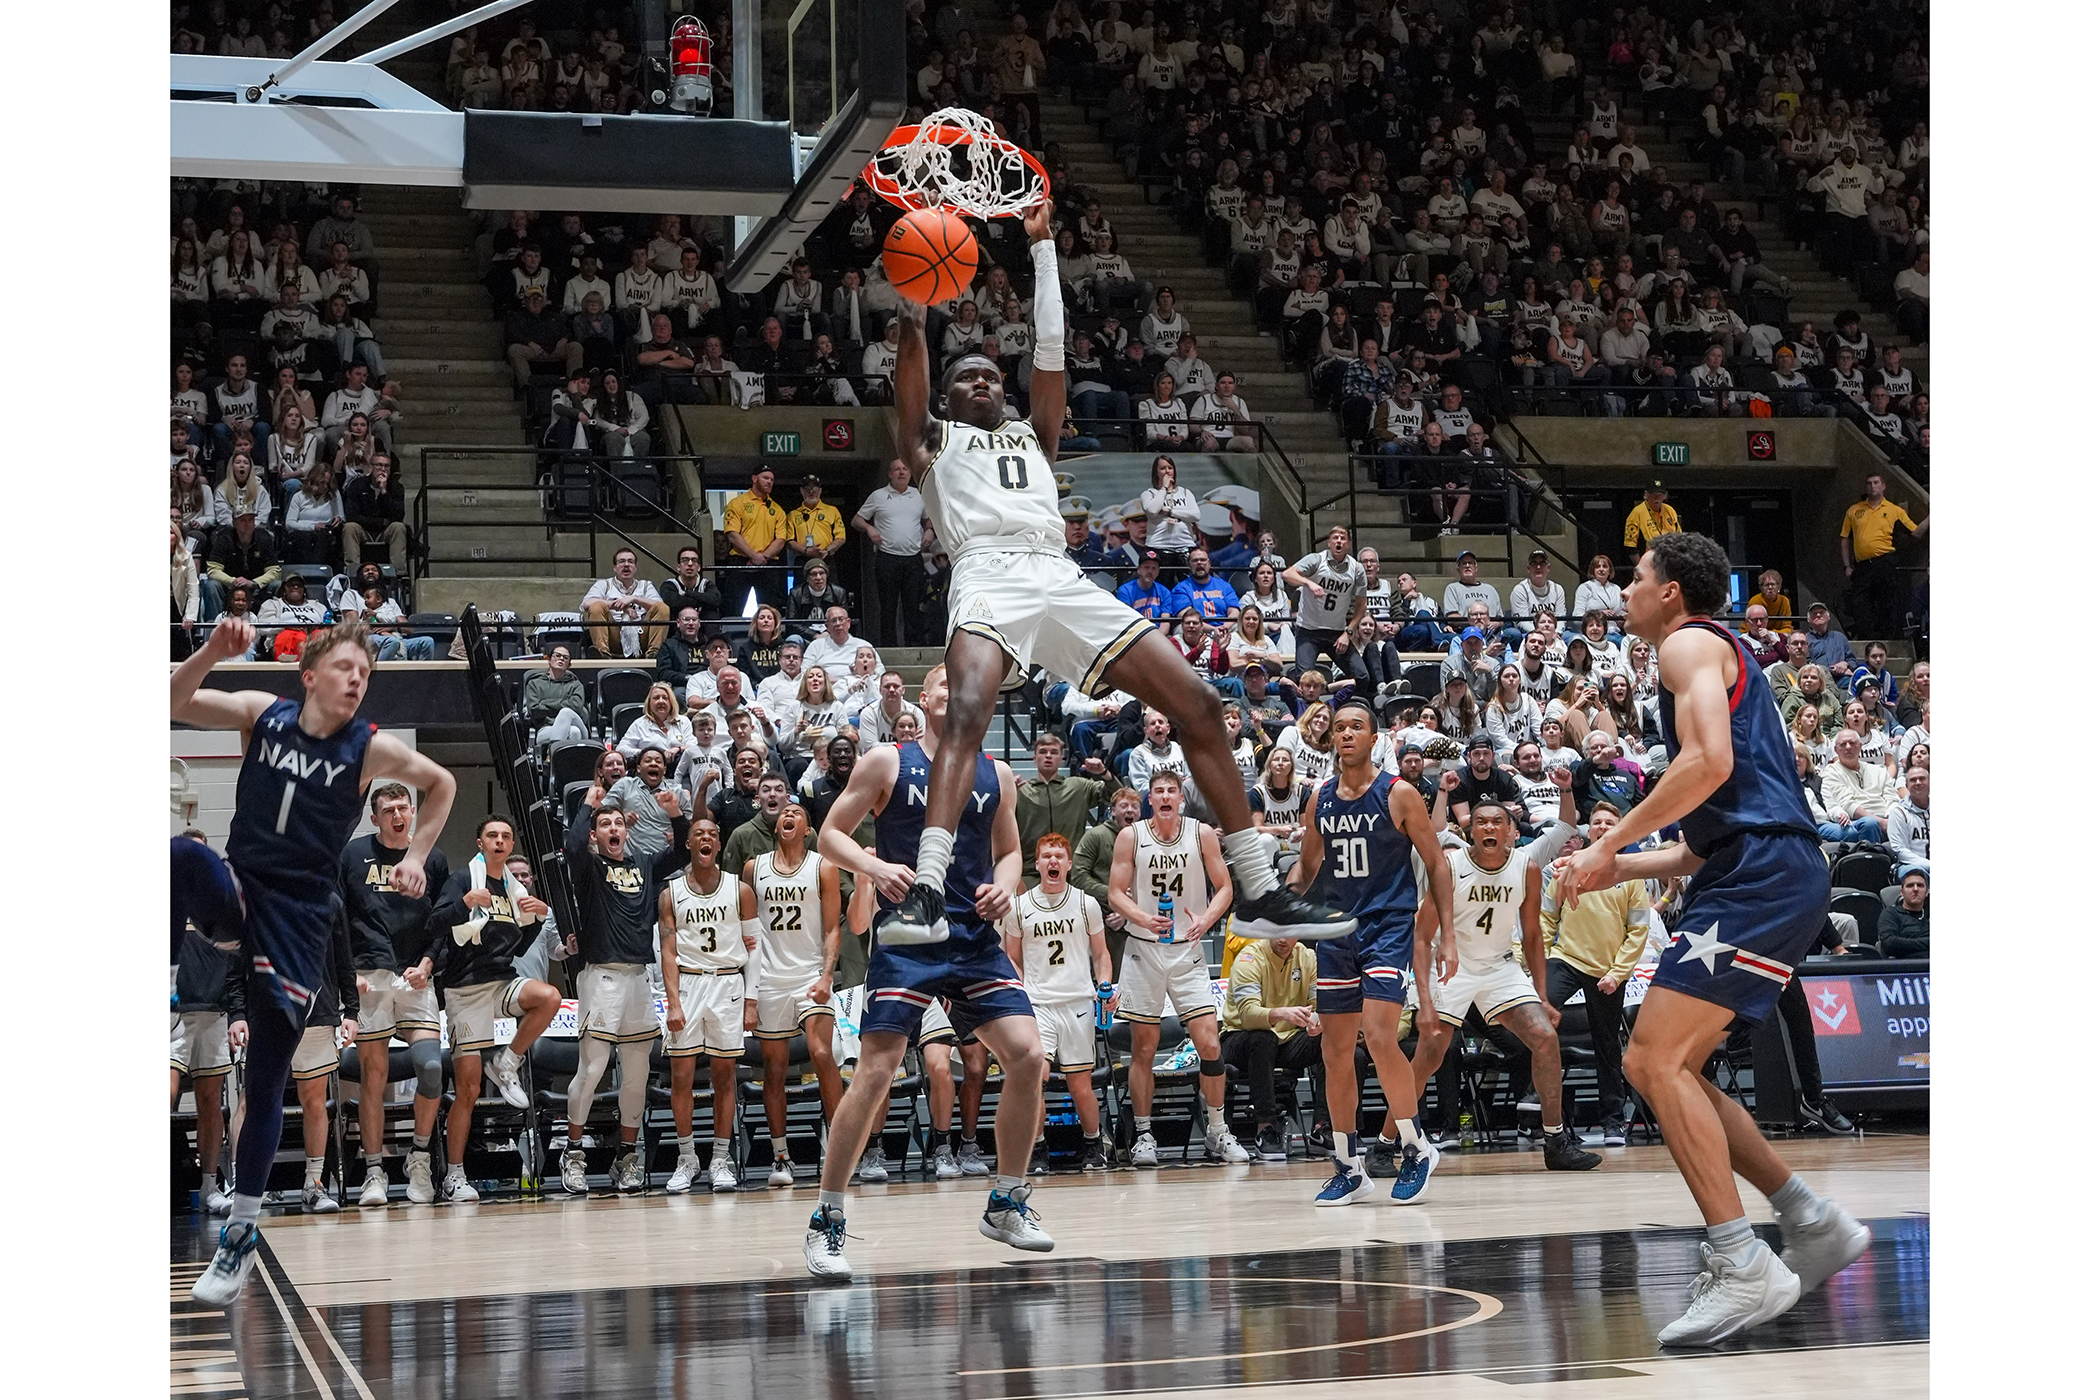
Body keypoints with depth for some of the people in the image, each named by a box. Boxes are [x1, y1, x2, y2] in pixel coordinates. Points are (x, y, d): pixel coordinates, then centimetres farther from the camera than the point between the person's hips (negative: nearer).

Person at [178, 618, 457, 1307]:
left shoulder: (371, 749, -4)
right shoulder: (262, 714, -1)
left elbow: (441, 784, 13)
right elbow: (175, 703, -10)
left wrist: (415, 858, 5)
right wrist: (212, 653, -26)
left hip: (299, 917, -1)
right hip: (236, 886, 1)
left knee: (266, 1080, 2)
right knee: (183, 857, -37)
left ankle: (242, 1232, 12)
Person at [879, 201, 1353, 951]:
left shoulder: (1033, 435, 35)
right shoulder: (932, 441, 26)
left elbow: (1050, 347, 27)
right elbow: (910, 370, 9)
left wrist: (1042, 247, 26)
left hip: (1063, 580, 4)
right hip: (989, 576, -4)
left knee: (1199, 704, -6)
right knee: (968, 714, -34)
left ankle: (1260, 895, -3)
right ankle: (924, 896, -43)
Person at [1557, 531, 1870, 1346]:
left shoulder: (1691, 642, -2)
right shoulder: (1718, 657, 29)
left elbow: (1711, 761, -20)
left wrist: (1611, 844, -14)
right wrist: (1616, 869, 21)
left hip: (1763, 874, -10)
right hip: (1748, 876, 10)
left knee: (1659, 1060, -15)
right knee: (1655, 1065, 11)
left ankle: (1744, 1268, -17)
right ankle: (1813, 1224, 13)